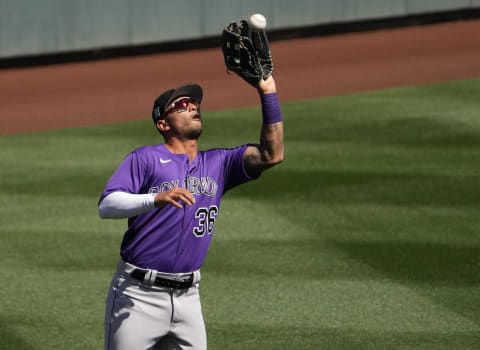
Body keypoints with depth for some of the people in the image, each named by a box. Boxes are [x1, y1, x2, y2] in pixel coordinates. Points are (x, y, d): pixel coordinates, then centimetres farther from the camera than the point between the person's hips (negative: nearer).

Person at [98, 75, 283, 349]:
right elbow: (106, 206, -14)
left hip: (187, 297, 5)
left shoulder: (217, 163, 14)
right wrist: (156, 199, -31)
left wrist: (268, 94, -3)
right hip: (139, 294, -5)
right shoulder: (145, 159, -2)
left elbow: (272, 155, 3)